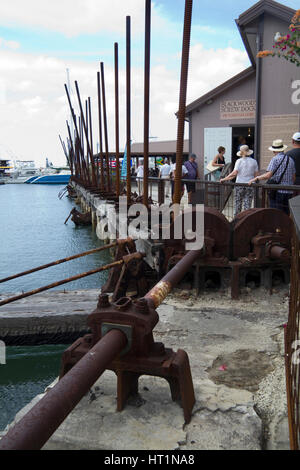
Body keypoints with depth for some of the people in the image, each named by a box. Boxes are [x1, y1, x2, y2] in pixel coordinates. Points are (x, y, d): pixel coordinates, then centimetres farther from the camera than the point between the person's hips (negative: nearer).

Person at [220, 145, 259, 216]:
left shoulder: (239, 161, -6)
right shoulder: (254, 161, 3)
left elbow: (234, 173, -15)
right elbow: (256, 175, 3)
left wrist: (224, 179, -10)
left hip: (240, 184, -1)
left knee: (238, 203, 12)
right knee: (247, 205, 2)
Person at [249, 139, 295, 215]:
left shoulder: (275, 159, -6)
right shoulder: (290, 160, 12)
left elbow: (268, 175, -16)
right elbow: (293, 178, 15)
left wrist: (256, 179, -7)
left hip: (278, 191, -6)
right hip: (289, 192, 6)